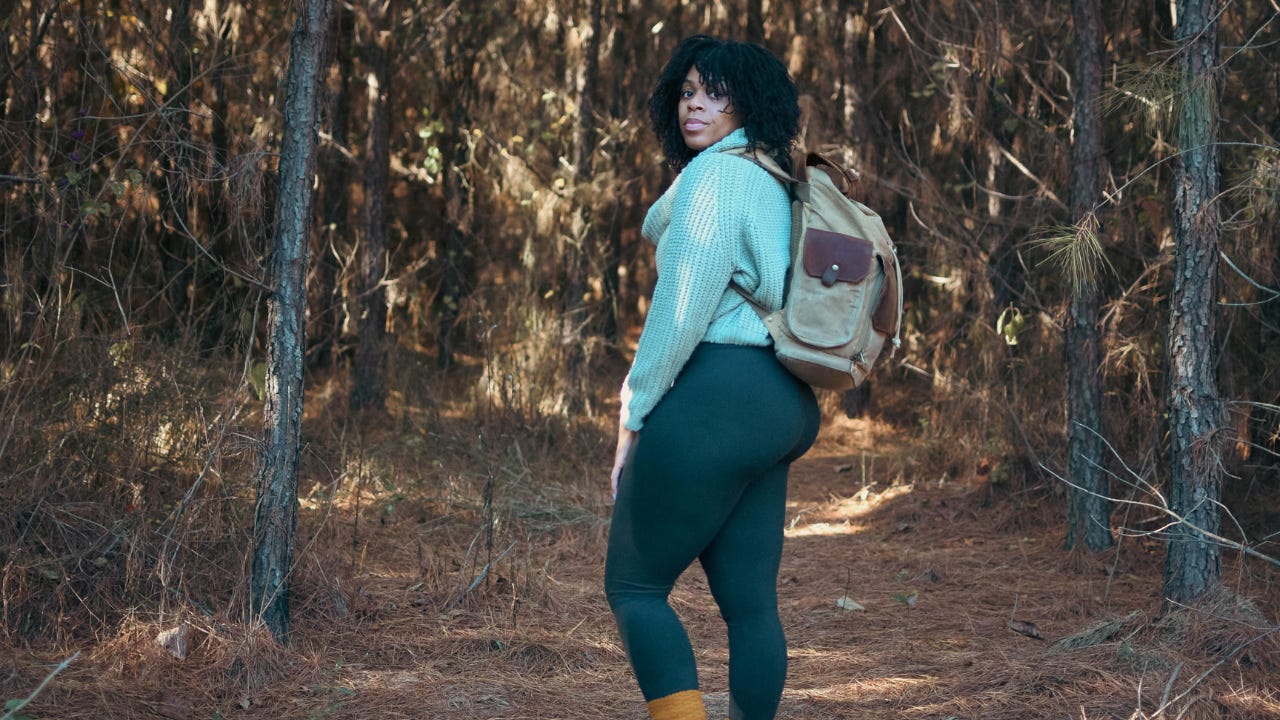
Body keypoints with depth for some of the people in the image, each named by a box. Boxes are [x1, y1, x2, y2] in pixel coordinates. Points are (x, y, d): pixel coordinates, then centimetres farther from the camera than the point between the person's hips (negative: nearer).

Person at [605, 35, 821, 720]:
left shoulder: (717, 175, -8)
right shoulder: (779, 188, 20)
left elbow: (682, 308, -14)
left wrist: (633, 415, -10)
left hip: (715, 402, -9)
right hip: (778, 405, 9)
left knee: (632, 584, -3)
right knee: (751, 601, 7)